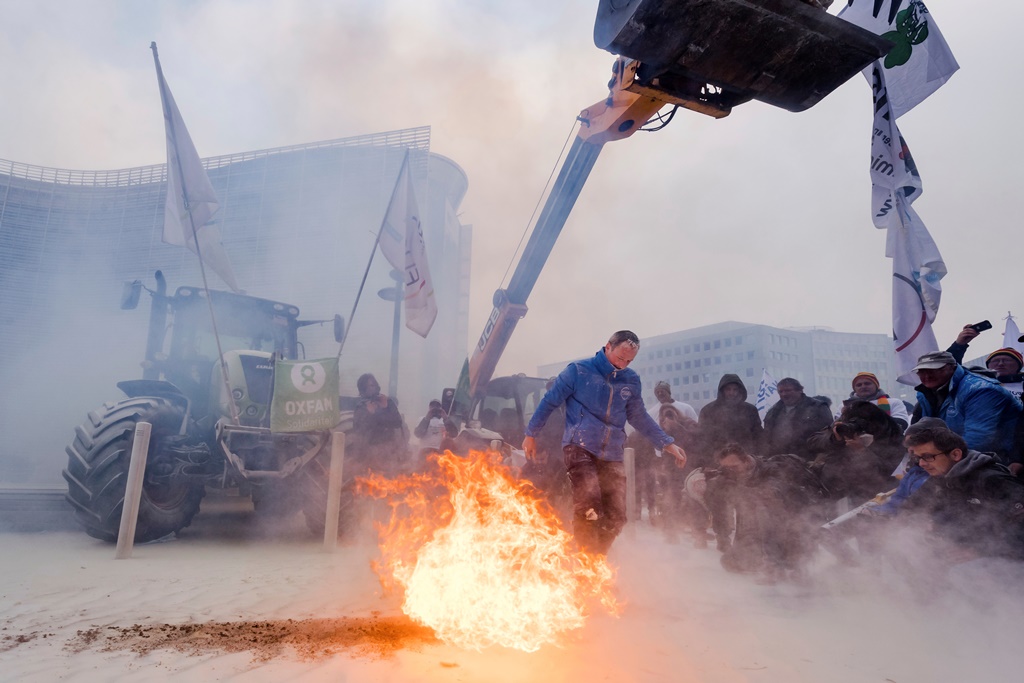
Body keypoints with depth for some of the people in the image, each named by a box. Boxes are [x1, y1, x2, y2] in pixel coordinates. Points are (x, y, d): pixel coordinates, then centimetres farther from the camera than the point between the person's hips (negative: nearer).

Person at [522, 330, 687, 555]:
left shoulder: (631, 381, 9)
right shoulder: (578, 371, -4)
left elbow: (639, 417, 20)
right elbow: (549, 401, 3)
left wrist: (667, 444, 17)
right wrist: (531, 435, 6)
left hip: (612, 454, 5)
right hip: (580, 448, -5)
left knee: (615, 518, 1)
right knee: (588, 509, -21)